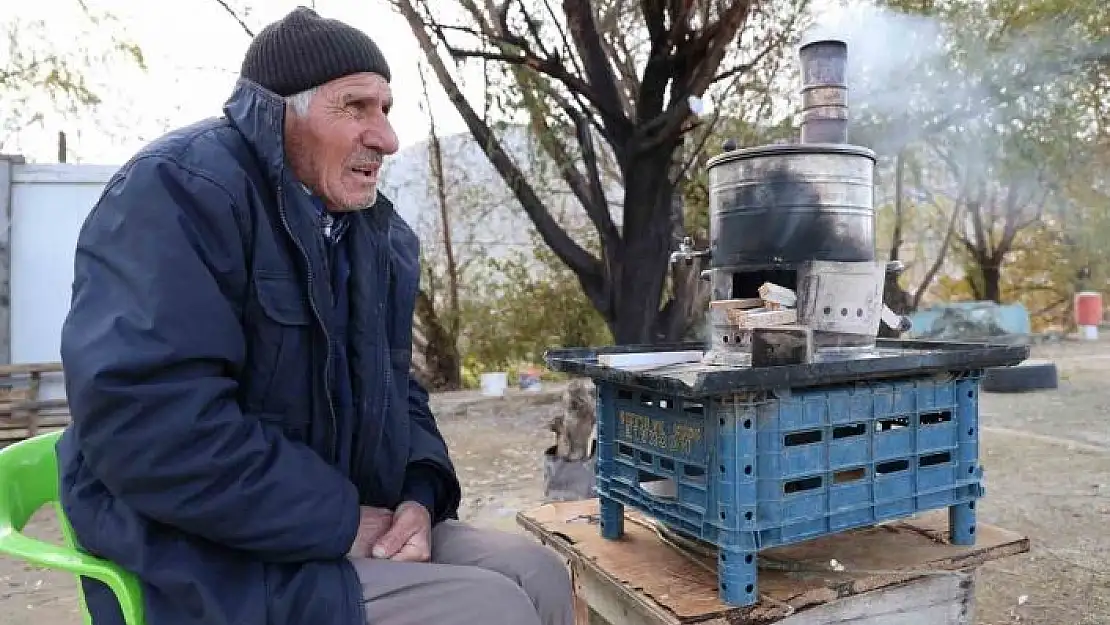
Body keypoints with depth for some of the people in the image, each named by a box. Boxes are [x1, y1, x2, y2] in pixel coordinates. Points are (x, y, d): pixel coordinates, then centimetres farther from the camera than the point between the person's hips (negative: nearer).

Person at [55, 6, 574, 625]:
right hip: (208, 558, -7)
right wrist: (343, 522, -20)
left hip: (353, 523, 8)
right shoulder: (178, 189, -17)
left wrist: (420, 495, -7)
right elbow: (147, 426, -27)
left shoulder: (379, 235, 8)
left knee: (537, 572, 1)